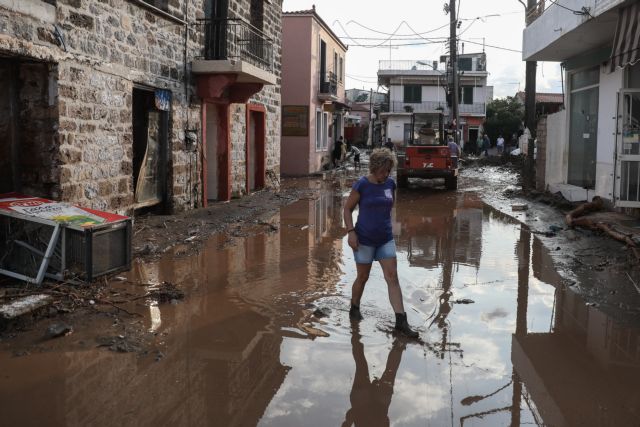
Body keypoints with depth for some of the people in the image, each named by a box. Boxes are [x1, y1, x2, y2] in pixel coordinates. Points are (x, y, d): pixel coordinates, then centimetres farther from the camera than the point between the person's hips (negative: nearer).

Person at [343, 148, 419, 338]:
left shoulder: (390, 184, 3)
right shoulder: (362, 185, -11)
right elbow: (347, 209, -6)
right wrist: (351, 232, -14)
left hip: (385, 239, 4)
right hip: (364, 239, -4)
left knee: (392, 277, -3)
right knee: (362, 278, 9)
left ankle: (401, 321, -3)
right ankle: (354, 309, 35)